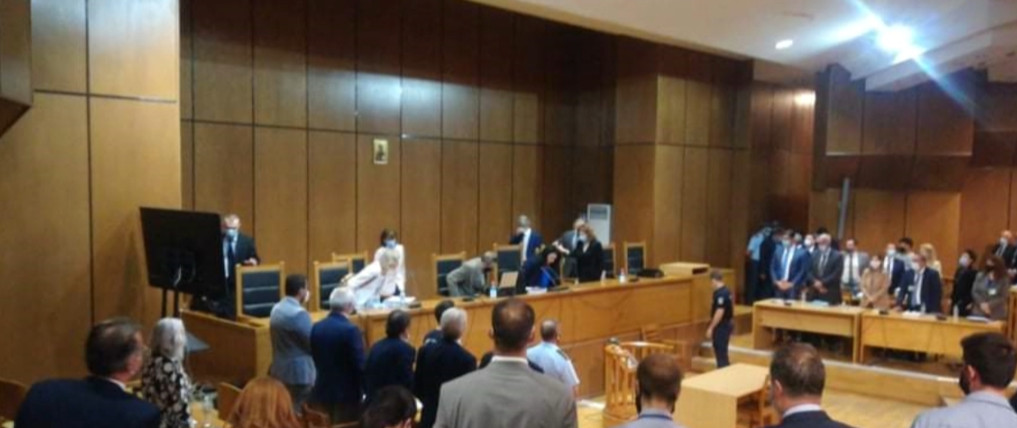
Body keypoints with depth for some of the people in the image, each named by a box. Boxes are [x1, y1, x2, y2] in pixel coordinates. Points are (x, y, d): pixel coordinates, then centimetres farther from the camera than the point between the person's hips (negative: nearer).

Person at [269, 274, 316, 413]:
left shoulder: (276, 309, 7)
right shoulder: (299, 313, -22)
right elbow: (313, 343, -17)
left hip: (279, 370, 9)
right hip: (299, 372, -9)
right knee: (300, 413, -1)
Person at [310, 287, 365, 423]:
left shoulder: (316, 328, 2)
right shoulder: (351, 330, -18)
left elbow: (316, 359, 11)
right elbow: (360, 365, -16)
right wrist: (364, 391, -2)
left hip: (321, 392, 6)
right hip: (346, 394, -6)